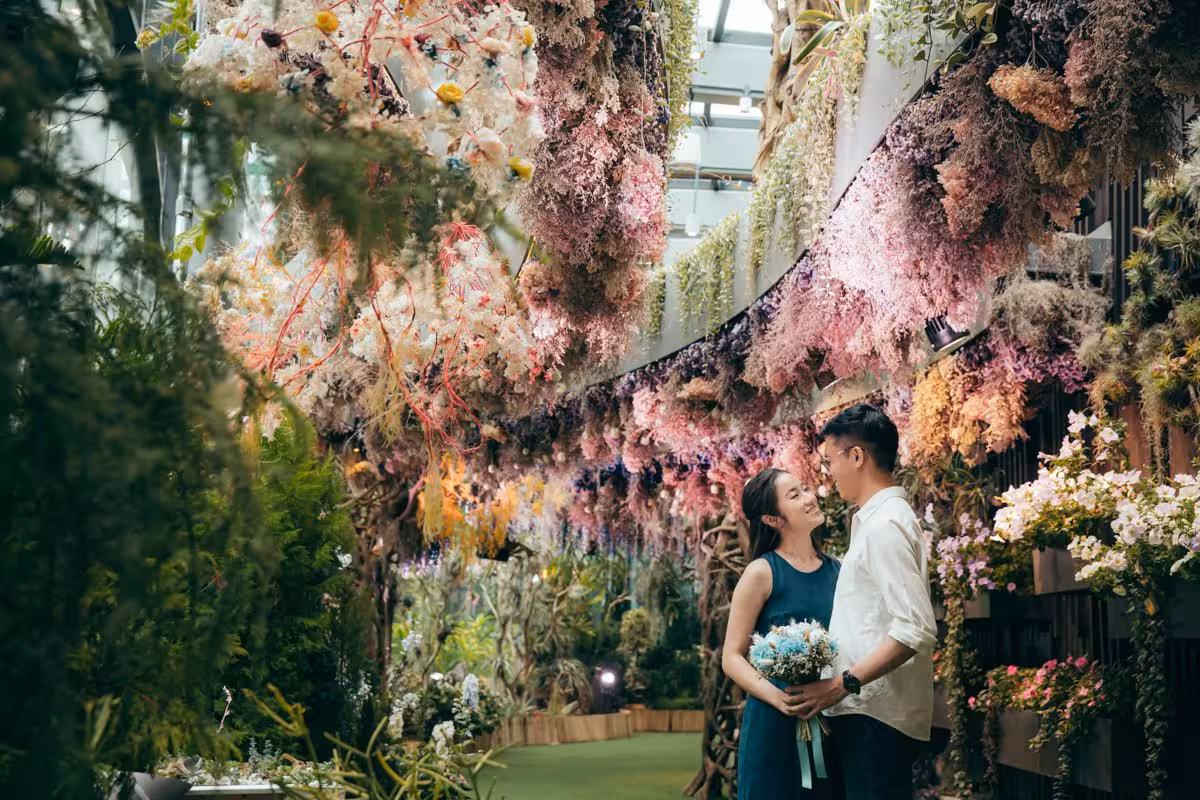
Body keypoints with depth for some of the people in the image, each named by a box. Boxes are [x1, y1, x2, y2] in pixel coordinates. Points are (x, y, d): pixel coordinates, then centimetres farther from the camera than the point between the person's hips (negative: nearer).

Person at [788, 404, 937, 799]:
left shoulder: (884, 523, -13)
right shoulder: (876, 518, 16)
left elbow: (916, 629, -21)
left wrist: (844, 683, -19)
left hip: (875, 713, -9)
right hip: (867, 708, 9)